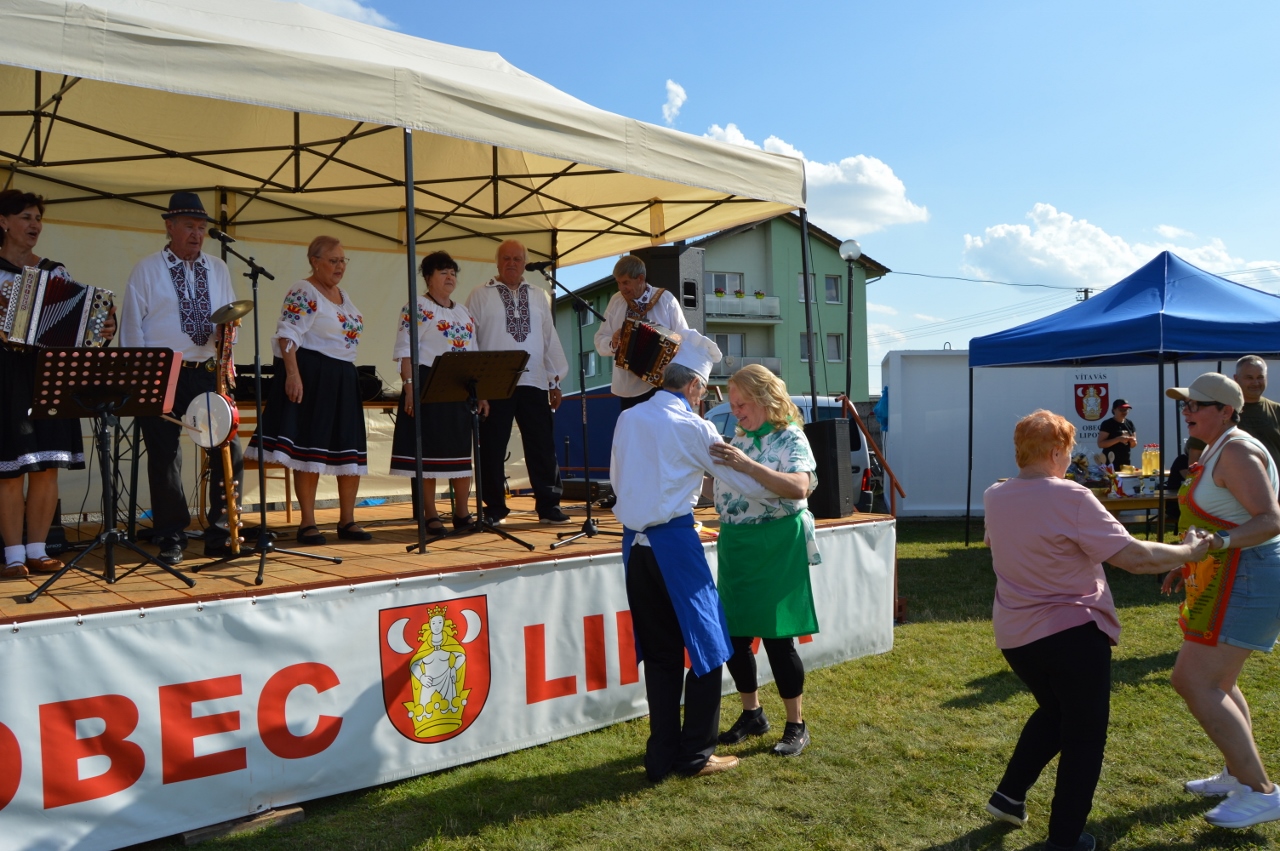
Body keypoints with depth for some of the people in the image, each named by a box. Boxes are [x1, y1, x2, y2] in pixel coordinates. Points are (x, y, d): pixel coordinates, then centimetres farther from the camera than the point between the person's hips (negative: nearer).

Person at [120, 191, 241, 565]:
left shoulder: (218, 269, 14)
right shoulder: (147, 270, 3)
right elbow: (132, 325, 1)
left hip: (207, 372, 3)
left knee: (228, 450, -4)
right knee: (164, 457, 0)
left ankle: (220, 533, 8)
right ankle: (171, 539, 11)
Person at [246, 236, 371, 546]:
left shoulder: (343, 295, 18)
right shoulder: (303, 293, -7)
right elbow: (287, 335, -16)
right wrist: (292, 374, -26)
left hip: (343, 380, 8)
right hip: (311, 378, -8)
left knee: (351, 451, 6)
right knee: (310, 448, -5)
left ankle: (347, 520, 15)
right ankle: (307, 523, 3)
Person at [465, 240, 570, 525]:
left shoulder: (538, 297, 16)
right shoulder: (480, 296, 5)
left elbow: (550, 338, 15)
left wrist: (555, 381, 11)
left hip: (533, 383, 3)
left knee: (543, 447, 2)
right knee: (493, 448, 1)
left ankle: (548, 505, 10)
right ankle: (494, 508, 11)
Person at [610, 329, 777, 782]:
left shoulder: (628, 419, 8)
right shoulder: (693, 428, -8)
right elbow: (746, 483, -4)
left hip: (635, 543, 6)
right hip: (674, 542, -6)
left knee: (659, 651, 13)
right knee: (706, 643, 7)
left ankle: (662, 756, 19)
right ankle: (696, 754, 13)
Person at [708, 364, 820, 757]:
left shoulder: (790, 437, -9)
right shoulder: (739, 439, 11)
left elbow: (799, 488, -25)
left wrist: (747, 465, -33)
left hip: (776, 549, -7)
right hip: (736, 547, 7)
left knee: (776, 637, -2)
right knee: (734, 636, 9)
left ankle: (796, 725, 16)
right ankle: (752, 714, 29)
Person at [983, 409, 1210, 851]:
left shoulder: (994, 497, 1)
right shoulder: (1071, 498, -19)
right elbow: (1135, 557, -19)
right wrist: (1189, 552, -3)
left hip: (1014, 636, 7)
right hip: (1073, 634, -6)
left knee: (1053, 711, 29)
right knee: (1083, 735, 11)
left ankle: (1009, 794, 28)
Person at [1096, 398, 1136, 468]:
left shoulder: (1129, 423, 12)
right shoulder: (1107, 424, -6)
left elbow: (1133, 445, 20)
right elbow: (1100, 444, -13)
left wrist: (1133, 441, -2)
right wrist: (1118, 439, -20)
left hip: (1125, 462, 6)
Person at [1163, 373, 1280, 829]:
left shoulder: (1236, 451, -18)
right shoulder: (1221, 450, 14)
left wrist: (1220, 542, -41)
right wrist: (1191, 563, 18)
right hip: (1235, 575, 11)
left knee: (1194, 681, -13)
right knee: (1217, 680, 21)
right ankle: (1237, 775, 34)